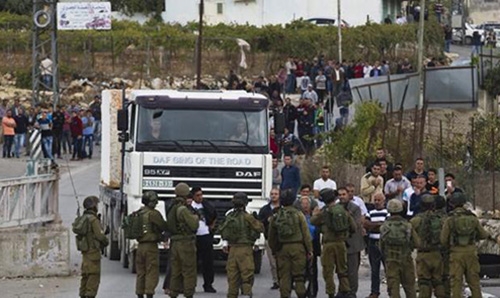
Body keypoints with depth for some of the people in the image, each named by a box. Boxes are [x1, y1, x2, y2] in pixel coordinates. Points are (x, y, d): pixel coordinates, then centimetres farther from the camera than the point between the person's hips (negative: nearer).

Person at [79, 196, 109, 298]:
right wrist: (106, 242, 3)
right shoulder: (93, 219, -15)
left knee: (86, 275, 11)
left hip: (85, 252, 9)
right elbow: (99, 235, -19)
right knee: (94, 275, -8)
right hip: (93, 251, -9)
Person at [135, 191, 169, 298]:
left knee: (141, 273, 13)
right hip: (151, 246, -7)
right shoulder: (153, 213, -13)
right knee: (152, 273, -4)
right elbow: (164, 226, -9)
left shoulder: (138, 214, 9)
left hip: (140, 245, 7)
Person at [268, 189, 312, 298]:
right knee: (299, 274, 1)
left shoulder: (275, 216, 5)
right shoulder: (298, 214, -4)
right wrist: (309, 249, 1)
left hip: (282, 249, 2)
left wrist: (274, 250, 22)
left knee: (284, 275, 5)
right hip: (297, 247, -2)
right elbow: (306, 233, -5)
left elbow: (272, 236, 12)